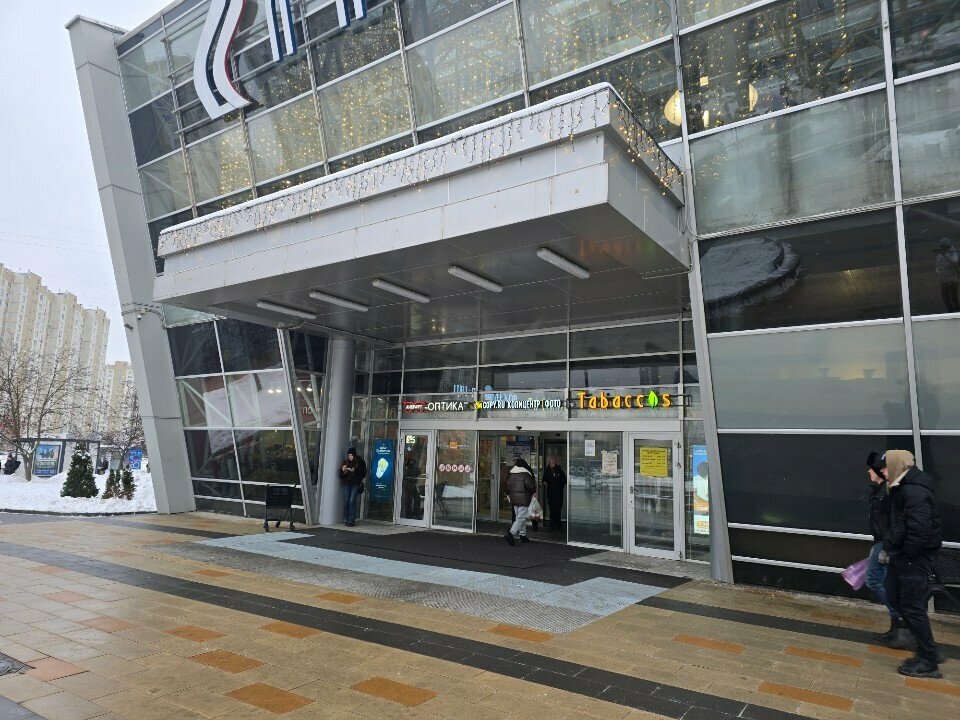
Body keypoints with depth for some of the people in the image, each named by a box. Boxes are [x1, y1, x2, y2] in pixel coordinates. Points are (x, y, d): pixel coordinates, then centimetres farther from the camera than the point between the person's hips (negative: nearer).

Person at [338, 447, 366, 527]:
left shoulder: (360, 462, -1)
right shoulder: (346, 462, 10)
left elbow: (363, 473, -6)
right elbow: (341, 475, 12)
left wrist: (354, 471, -18)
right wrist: (342, 470, -9)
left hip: (355, 484, -4)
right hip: (347, 484, 4)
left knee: (352, 501, -10)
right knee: (346, 501, 1)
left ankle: (351, 521, -6)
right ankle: (346, 519, 11)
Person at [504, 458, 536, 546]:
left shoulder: (510, 474, 7)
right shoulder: (526, 474, -12)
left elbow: (508, 485, 13)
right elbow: (530, 485, -15)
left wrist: (508, 494, 26)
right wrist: (533, 493, 2)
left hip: (514, 498, 7)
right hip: (524, 498, -7)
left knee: (519, 517, 17)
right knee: (521, 518, -7)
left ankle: (522, 535, 22)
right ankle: (510, 533, -21)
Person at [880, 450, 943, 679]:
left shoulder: (915, 492, -23)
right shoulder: (901, 489, 10)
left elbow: (919, 531, -28)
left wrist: (902, 556, -18)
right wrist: (888, 549, 11)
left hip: (915, 558, -11)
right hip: (900, 557, 11)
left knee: (912, 607, -2)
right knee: (895, 598, 18)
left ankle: (929, 663, 10)